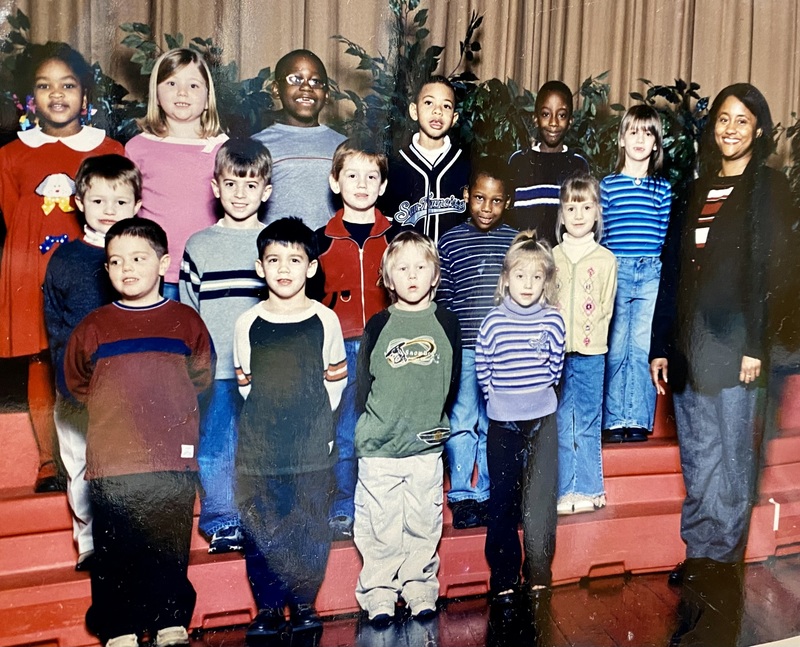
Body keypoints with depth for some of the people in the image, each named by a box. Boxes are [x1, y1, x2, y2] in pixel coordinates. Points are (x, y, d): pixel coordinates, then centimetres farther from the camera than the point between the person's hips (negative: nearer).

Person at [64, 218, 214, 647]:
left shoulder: (186, 321, 3)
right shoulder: (94, 326, 5)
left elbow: (201, 376, 13)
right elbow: (76, 382, 15)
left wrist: (167, 407, 8)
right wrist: (113, 409, 10)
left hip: (173, 460, 0)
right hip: (111, 463, 1)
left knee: (170, 547, 8)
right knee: (114, 551, 6)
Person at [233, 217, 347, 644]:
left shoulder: (325, 321, 0)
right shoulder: (247, 324, 1)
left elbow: (335, 382, 9)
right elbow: (245, 386, 11)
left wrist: (312, 421, 7)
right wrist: (272, 419, 9)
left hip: (312, 448, 0)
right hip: (259, 447, 1)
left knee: (311, 529, 6)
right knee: (260, 530, 6)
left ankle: (304, 604, 23)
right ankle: (268, 608, 22)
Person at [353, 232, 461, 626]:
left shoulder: (446, 323, 2)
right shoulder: (378, 326, -1)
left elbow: (453, 380, 9)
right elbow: (363, 384, 4)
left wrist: (437, 421, 4)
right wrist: (368, 428, 1)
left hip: (427, 447, 1)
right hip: (378, 448, -1)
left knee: (423, 523, 11)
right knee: (380, 526, 7)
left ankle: (420, 586, 28)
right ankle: (379, 592, 22)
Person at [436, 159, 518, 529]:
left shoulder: (516, 242, 7)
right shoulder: (449, 242, 3)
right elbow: (442, 299, 4)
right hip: (462, 347, -1)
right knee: (460, 422, 3)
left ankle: (489, 495, 21)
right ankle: (462, 496, 15)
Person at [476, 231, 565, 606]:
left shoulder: (553, 321, -3)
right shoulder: (494, 322, -7)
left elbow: (555, 367, 6)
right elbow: (483, 370, 1)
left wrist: (535, 393, 5)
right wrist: (499, 400, 4)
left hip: (543, 422, 1)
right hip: (503, 423, -1)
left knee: (541, 500, 4)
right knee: (503, 502, 5)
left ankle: (539, 575, 19)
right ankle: (503, 580, 16)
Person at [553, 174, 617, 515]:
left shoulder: (606, 259, 4)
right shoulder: (551, 257, 8)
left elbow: (605, 308, 1)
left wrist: (585, 337, -10)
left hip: (590, 352, -1)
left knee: (588, 424, 6)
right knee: (560, 425, 5)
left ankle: (588, 490, 16)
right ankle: (564, 491, 14)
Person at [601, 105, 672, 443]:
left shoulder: (663, 188, 11)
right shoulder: (608, 184, 7)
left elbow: (666, 235, 9)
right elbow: (599, 232, 6)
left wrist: (665, 270, -1)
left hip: (651, 274, 1)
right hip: (615, 271, -1)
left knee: (643, 347, 0)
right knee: (616, 347, 1)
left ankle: (638, 420, 8)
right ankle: (614, 420, 9)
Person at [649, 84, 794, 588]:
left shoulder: (769, 187, 2)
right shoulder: (698, 191, 18)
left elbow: (771, 269, -8)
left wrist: (755, 345, -16)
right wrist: (661, 347, 10)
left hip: (734, 344, -5)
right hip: (689, 346, 5)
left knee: (733, 458, 3)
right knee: (698, 459, 10)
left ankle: (722, 556, 16)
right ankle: (699, 555, 20)